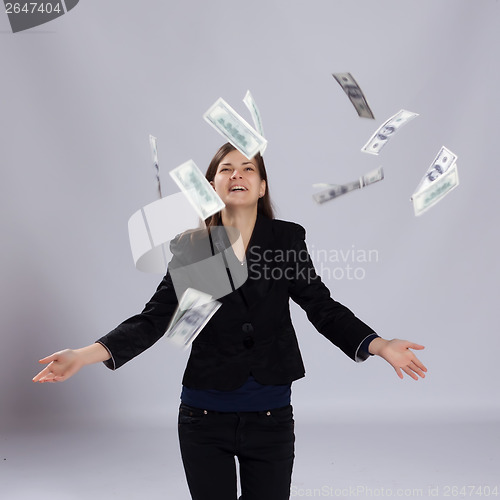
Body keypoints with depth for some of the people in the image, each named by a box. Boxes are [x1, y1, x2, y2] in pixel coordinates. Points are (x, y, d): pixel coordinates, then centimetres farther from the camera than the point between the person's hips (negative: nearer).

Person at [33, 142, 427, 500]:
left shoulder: (287, 238, 0)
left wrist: (379, 345, -16)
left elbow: (323, 308, -2)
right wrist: (87, 354, -16)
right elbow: (156, 317, -4)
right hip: (204, 417, 0)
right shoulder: (191, 247, -1)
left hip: (271, 416, 0)